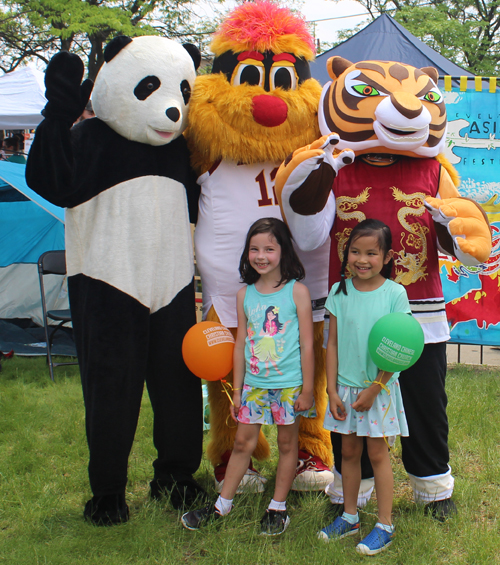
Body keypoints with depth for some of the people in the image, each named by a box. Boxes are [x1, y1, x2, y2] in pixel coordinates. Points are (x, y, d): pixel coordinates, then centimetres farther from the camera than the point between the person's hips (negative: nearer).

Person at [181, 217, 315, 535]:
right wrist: (237, 389, 8)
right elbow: (241, 343, 8)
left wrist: (307, 390, -7)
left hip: (289, 385, -3)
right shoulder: (245, 295, 3)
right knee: (243, 442, 9)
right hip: (254, 384, 3)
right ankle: (223, 504, 22)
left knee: (287, 443, 9)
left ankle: (278, 507, 23)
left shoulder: (297, 291, -8)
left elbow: (307, 344, -7)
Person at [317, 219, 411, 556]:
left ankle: (385, 525, 16)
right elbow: (333, 344, 2)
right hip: (346, 387, 3)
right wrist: (333, 391, -2)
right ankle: (350, 517, 28)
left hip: (379, 388, -3)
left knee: (378, 454, 4)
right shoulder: (340, 292, -1)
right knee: (349, 452, 13)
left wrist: (374, 389, -12)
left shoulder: (395, 293, -10)